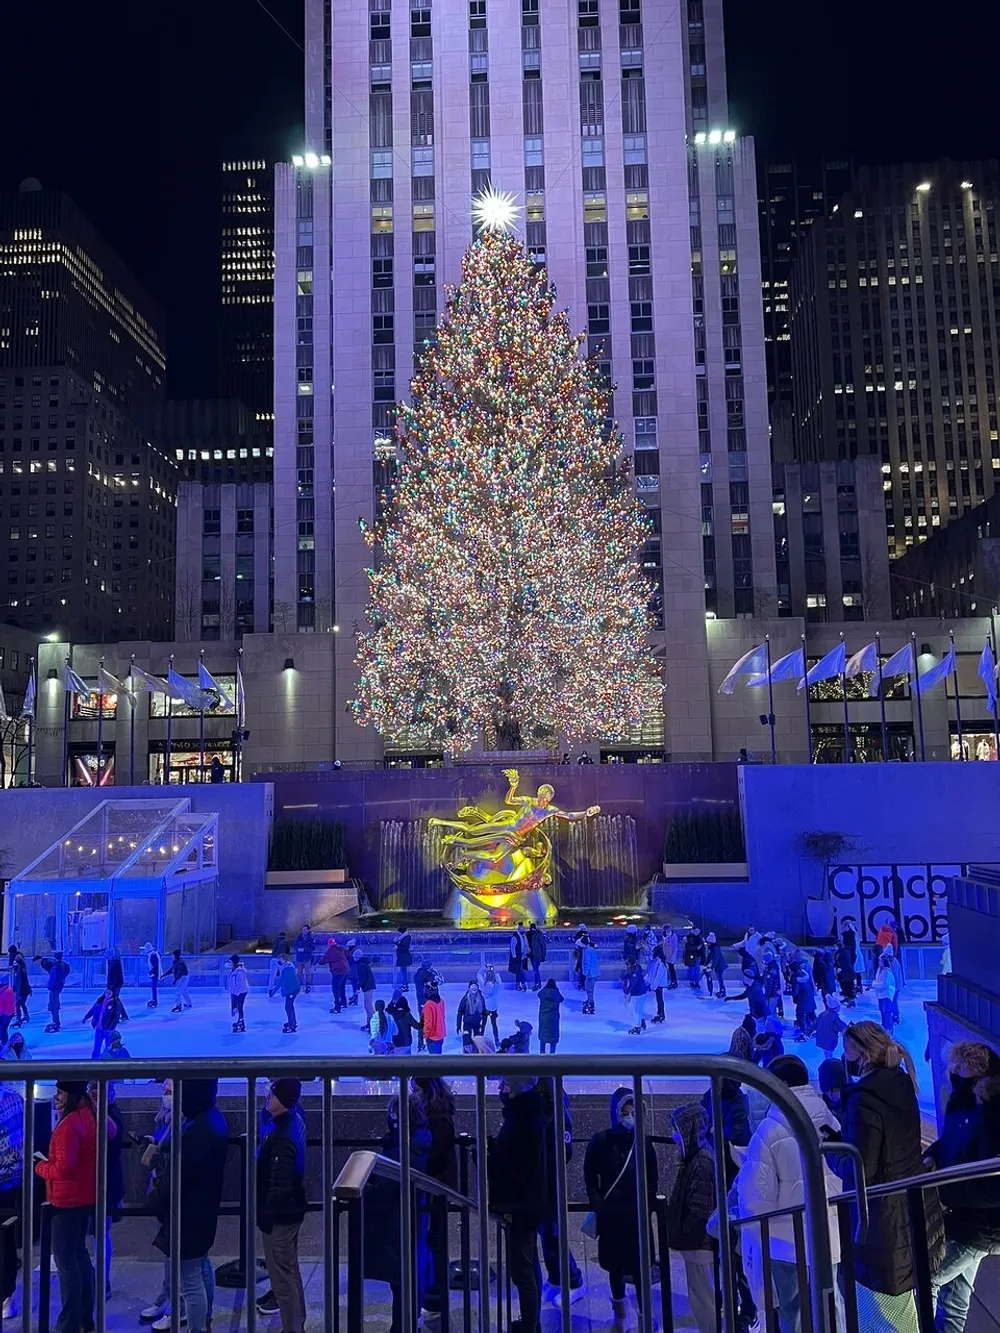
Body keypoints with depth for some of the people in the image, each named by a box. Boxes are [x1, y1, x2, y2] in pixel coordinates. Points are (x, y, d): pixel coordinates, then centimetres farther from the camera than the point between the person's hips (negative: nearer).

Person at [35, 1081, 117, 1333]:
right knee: (78, 1253, 19)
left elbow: (63, 1169, -25)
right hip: (85, 1196, 10)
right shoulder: (91, 1115, 4)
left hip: (68, 1199, -10)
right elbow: (111, 1131, 23)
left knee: (64, 1258, -1)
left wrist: (40, 1166, -8)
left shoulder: (69, 1125, -25)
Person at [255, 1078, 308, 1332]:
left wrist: (266, 1214, -17)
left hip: (279, 1213, -10)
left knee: (282, 1274, 5)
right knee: (288, 1270, 24)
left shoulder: (282, 1138, -30)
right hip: (290, 1209, 10)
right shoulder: (294, 1117, -4)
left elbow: (280, 1184, -26)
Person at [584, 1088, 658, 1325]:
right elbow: (590, 1178, 0)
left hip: (637, 1215, 0)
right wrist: (598, 1205, -8)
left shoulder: (643, 1143, -4)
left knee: (639, 1264, -3)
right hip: (610, 1215, 0)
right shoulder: (600, 1141, -7)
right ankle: (618, 1304, 32)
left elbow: (651, 1180, 6)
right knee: (615, 1263, 11)